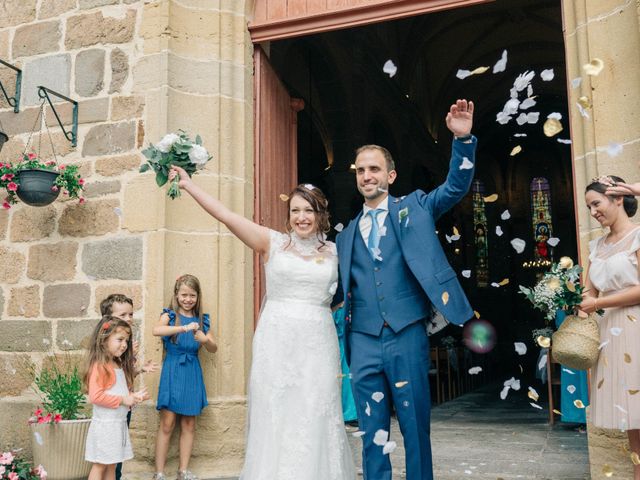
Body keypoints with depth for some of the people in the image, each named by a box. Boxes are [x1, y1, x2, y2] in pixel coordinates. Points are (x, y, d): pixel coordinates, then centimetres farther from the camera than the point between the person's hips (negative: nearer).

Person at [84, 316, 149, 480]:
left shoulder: (120, 366, 10)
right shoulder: (99, 366, -18)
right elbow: (95, 396, -26)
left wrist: (134, 397, 1)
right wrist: (123, 400, -21)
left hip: (120, 423, 9)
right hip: (104, 424, -9)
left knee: (112, 465, 15)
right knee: (100, 465, 1)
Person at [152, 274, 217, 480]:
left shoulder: (202, 320, 8)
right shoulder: (170, 315, -2)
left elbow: (214, 349, 5)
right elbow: (156, 330, -24)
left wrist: (205, 340, -18)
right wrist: (184, 328, -35)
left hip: (192, 373, 4)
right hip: (172, 371, -3)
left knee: (189, 425, 9)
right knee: (167, 424, -1)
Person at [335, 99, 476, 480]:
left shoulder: (414, 207, 8)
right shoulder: (346, 236, 15)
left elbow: (457, 187, -5)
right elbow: (343, 290, 17)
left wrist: (463, 139, -19)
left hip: (408, 336, -3)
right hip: (364, 342, 3)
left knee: (416, 426, 6)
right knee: (373, 433, 10)